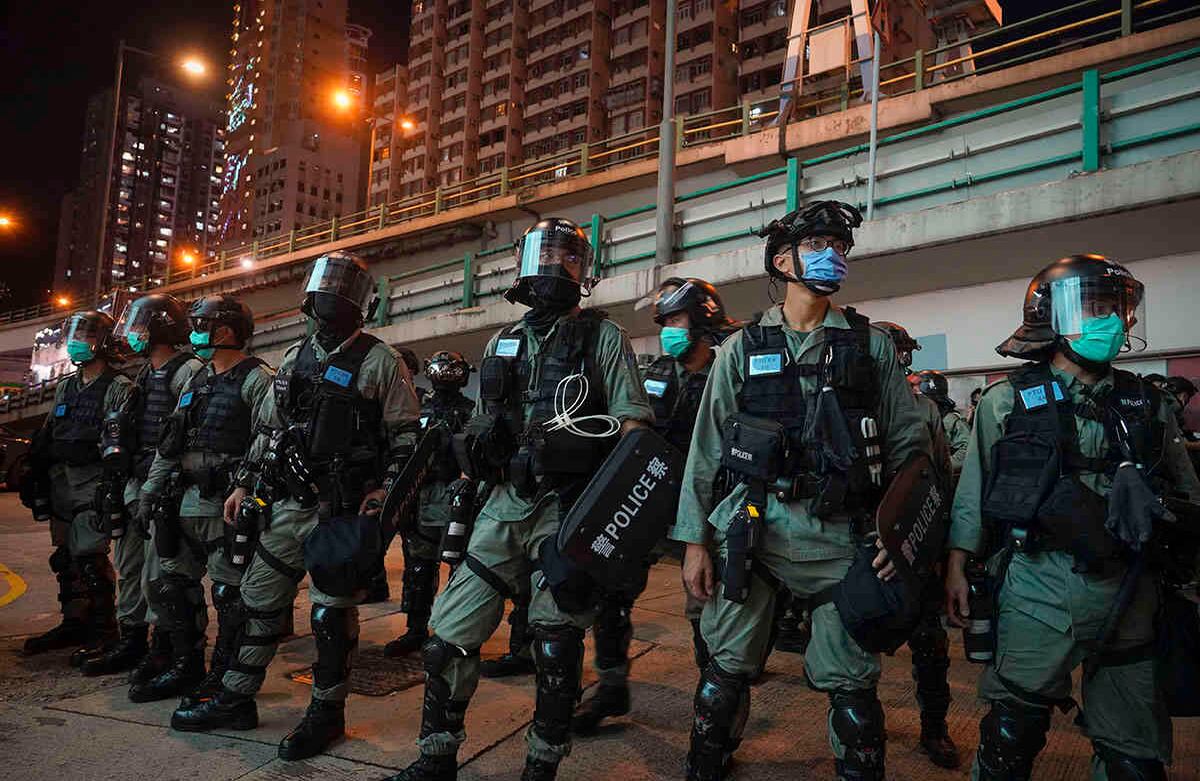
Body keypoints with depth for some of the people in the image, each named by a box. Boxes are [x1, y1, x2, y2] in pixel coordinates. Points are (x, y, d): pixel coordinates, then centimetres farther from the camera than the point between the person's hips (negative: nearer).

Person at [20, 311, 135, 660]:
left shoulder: (119, 388, -6)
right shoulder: (65, 388, 18)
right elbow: (45, 437, 23)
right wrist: (34, 478, 19)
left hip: (94, 480, -8)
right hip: (61, 481, 8)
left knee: (89, 557, -11)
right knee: (65, 557, 12)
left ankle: (103, 630, -1)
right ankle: (73, 625, 24)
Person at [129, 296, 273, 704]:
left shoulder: (256, 380, -8)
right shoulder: (196, 381, 18)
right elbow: (170, 444, 22)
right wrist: (150, 491, 19)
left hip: (226, 503, -9)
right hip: (184, 500, 9)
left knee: (231, 593, -1)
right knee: (166, 583, 13)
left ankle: (223, 676, 13)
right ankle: (186, 666, 27)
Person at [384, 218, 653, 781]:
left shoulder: (604, 339, 2)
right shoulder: (502, 344, 16)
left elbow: (633, 427, -6)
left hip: (568, 509, -4)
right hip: (504, 504, 5)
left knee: (556, 648, 4)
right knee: (451, 631, 4)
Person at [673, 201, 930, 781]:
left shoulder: (871, 346, 8)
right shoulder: (743, 348, 6)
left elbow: (909, 446, 9)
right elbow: (705, 451, 5)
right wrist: (695, 541, 1)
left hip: (839, 536, 1)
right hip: (750, 527, 0)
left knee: (852, 683, 6)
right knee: (727, 668, 6)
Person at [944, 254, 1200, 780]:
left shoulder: (1146, 405, 10)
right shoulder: (1008, 401, 0)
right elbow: (974, 491, 1)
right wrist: (957, 568, -3)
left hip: (1128, 594, 4)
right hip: (1037, 587, -3)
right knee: (1013, 731, 1)